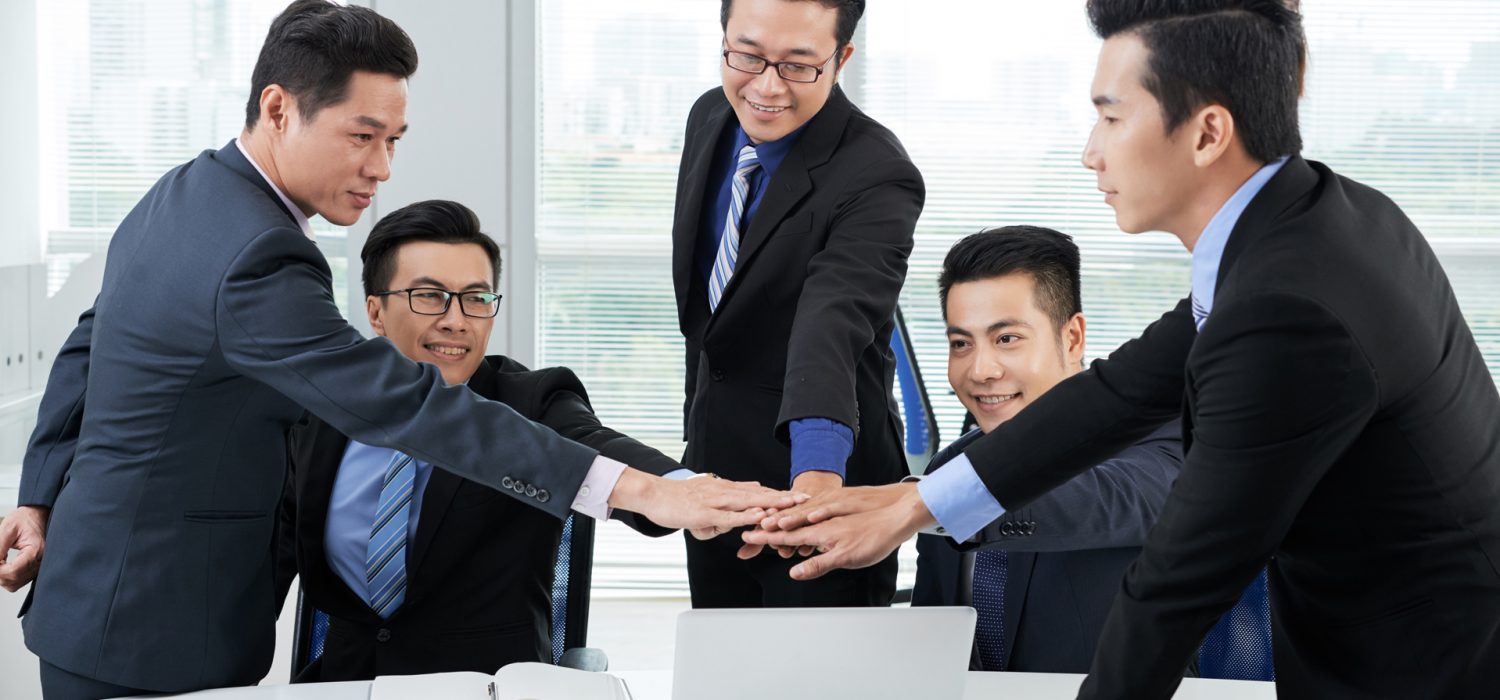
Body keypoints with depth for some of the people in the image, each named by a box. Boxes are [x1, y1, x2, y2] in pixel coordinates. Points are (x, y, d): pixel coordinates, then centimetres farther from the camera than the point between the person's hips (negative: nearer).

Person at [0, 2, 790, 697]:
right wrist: (637, 489, -37)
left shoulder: (179, 197, 6)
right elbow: (405, 404, -33)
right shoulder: (257, 259, -27)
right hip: (151, 634, -10)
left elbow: (87, 350, 16)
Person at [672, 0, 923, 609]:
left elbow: (836, 319, -41)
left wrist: (818, 471, -55)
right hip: (710, 473, 7)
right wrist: (696, 433, 17)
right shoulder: (711, 118, 0)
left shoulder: (876, 178, -23)